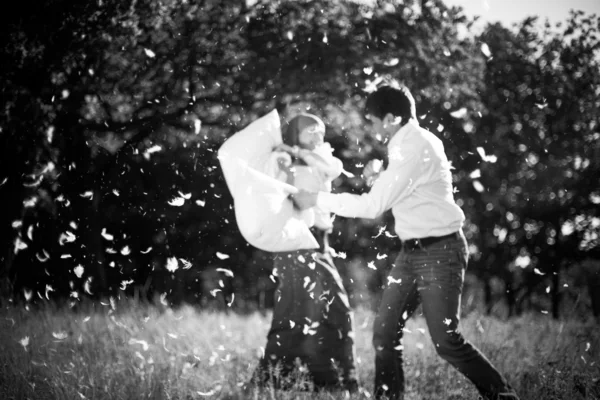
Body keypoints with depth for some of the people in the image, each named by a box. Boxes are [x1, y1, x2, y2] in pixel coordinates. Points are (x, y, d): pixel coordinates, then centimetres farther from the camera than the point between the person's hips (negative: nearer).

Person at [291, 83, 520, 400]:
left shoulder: (415, 146, -18)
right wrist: (379, 174, 10)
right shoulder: (409, 142, 12)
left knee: (446, 341, -8)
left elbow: (372, 206, -19)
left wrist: (317, 200, -11)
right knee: (385, 331, 4)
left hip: (440, 251, -9)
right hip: (413, 251, 9)